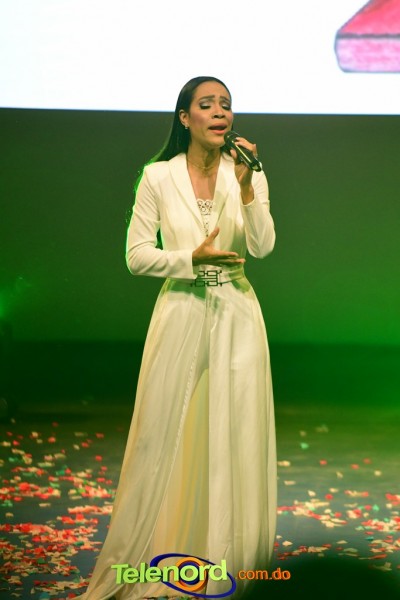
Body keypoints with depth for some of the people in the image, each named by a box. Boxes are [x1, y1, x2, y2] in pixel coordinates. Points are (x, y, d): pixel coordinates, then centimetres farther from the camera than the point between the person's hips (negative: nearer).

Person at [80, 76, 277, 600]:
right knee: (169, 435, 1)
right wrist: (192, 258, -12)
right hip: (181, 315, -1)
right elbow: (136, 255, -1)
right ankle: (164, 553, 13)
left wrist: (245, 186, -20)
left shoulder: (249, 174, 3)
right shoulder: (158, 177, -1)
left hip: (237, 316, 1)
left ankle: (233, 556, 14)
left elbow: (263, 247, -10)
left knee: (236, 434, 3)